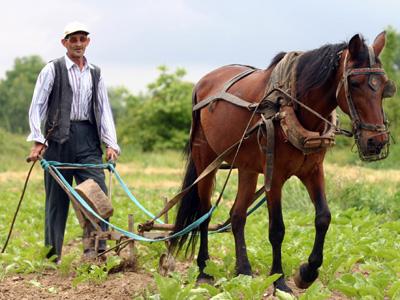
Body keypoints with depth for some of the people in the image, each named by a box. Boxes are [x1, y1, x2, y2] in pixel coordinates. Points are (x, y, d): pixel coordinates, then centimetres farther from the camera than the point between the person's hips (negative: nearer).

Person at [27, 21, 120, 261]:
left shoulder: (95, 74, 14)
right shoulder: (53, 70, 3)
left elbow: (104, 110, 10)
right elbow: (37, 107, -2)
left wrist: (111, 144, -2)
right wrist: (38, 141, -12)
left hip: (88, 140, 3)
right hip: (59, 138, -3)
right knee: (57, 197, 2)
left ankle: (96, 249, -5)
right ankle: (52, 254, 10)